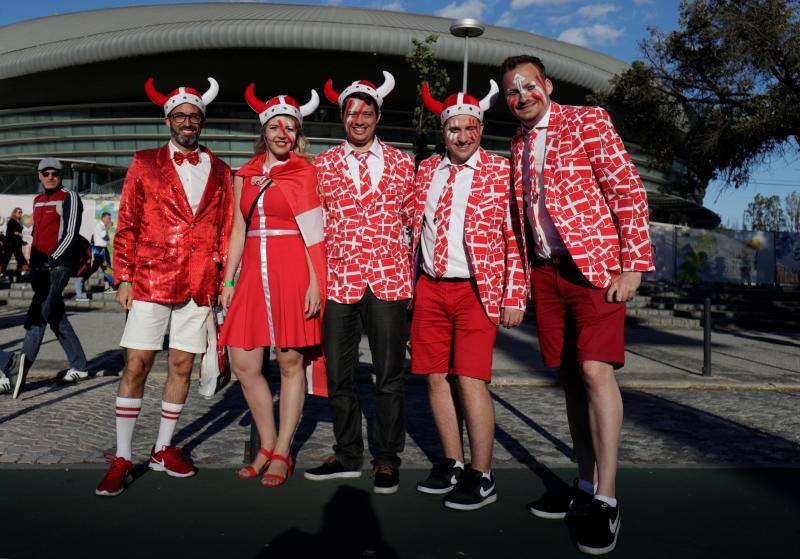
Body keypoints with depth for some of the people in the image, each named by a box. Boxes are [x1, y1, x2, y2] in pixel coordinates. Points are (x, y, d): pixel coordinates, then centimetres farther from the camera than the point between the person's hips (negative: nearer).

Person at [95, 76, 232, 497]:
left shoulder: (219, 172, 11)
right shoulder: (145, 164, 7)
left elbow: (226, 229, 11)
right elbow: (126, 226, 4)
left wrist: (224, 280, 5)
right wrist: (124, 278, -2)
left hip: (199, 285, 2)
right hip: (150, 280, -2)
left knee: (182, 366, 7)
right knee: (135, 364, -2)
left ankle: (163, 449, 22)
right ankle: (122, 458, 10)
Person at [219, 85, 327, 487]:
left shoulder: (306, 173, 3)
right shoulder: (244, 176, 16)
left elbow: (315, 233, -3)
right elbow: (238, 231, 16)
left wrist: (315, 283, -11)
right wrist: (229, 281, 10)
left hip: (293, 274, -5)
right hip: (254, 275, 5)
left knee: (290, 363, 1)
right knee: (245, 366, 3)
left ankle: (281, 455, 13)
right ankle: (267, 447, 21)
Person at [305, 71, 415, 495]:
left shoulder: (401, 163, 9)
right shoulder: (322, 164, 10)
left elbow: (413, 221, 12)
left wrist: (414, 278, 7)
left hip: (389, 281, -1)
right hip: (338, 281, 1)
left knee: (389, 375, 3)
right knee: (338, 375, 8)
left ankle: (386, 458, 18)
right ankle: (348, 454, 25)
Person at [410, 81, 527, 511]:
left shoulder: (501, 172, -1)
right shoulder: (426, 170, 13)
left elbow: (517, 238, -4)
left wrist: (514, 297, -9)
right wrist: (411, 282, 14)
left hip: (477, 291, -5)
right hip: (430, 288, 5)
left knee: (470, 381, -8)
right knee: (437, 378, 7)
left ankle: (482, 477, 6)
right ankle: (453, 465, 22)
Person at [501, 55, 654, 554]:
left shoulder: (588, 120, -2)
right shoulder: (519, 144, 15)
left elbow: (630, 191, -7)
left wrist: (633, 266, -13)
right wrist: (528, 275, 12)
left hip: (595, 266, -5)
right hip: (547, 272, 6)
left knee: (595, 370, -13)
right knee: (571, 376, 7)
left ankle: (606, 499, -3)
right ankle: (586, 487, 17)